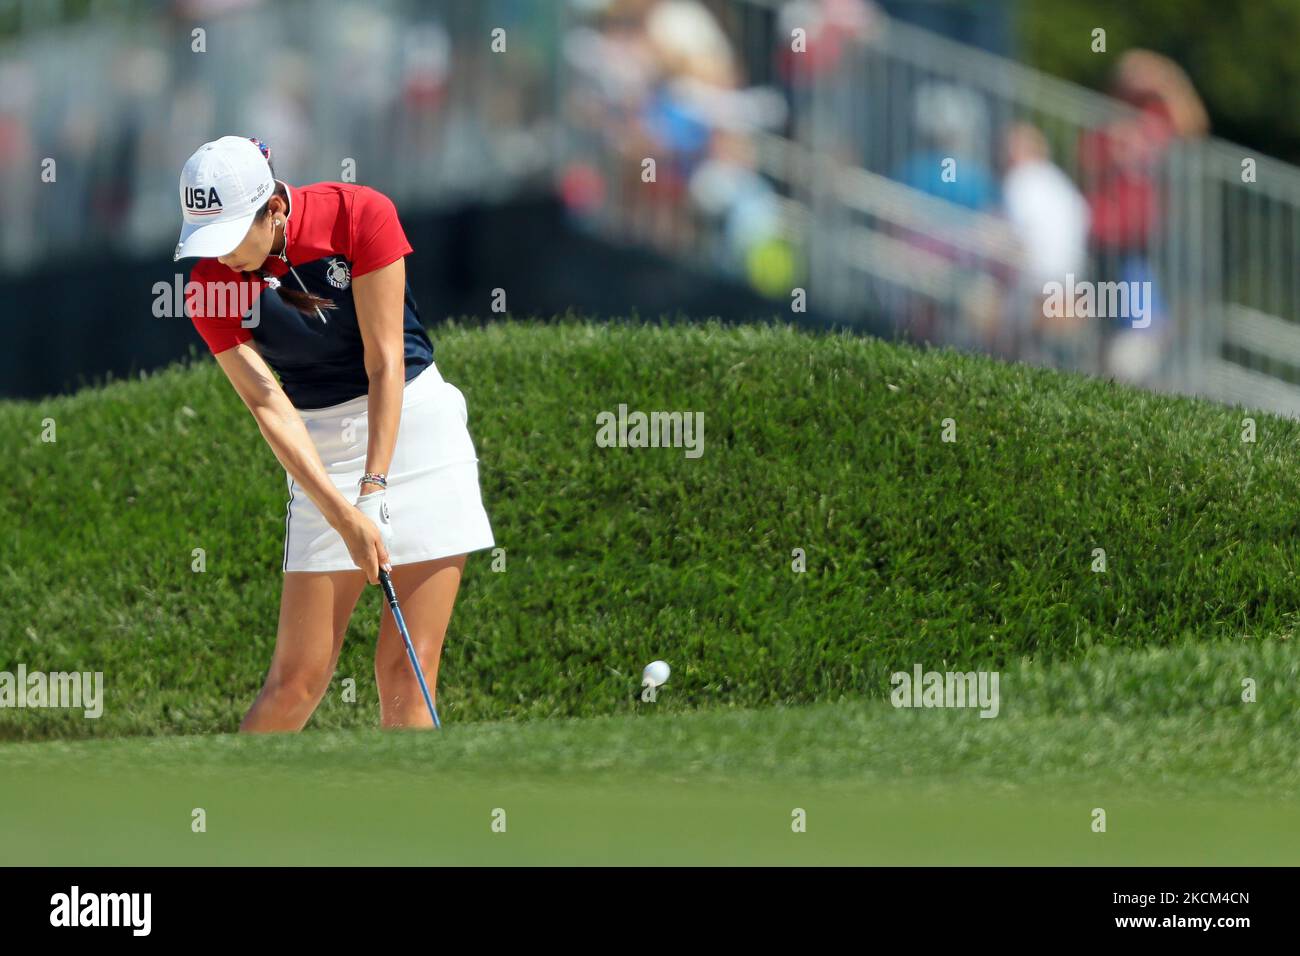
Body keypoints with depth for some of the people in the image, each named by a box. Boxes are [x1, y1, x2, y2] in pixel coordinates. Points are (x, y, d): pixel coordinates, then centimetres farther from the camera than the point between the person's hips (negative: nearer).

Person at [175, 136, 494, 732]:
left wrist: (373, 487, -18)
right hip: (321, 449, 1)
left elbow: (384, 363, -14)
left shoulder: (359, 215, -15)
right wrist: (343, 515, -23)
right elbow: (269, 407, -13)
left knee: (405, 674, -7)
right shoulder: (211, 288, -9)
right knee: (298, 678, -6)